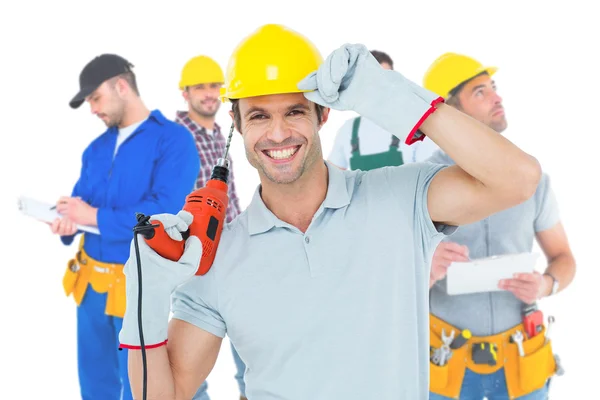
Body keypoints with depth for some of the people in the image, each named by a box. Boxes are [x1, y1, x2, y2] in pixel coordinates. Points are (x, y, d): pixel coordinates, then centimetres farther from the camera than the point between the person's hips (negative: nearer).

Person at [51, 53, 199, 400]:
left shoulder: (173, 139, -11)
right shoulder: (97, 147, 11)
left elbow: (165, 212, -22)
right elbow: (81, 201, 13)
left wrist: (95, 217, -18)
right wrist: (69, 224, -11)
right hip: (90, 280, 7)